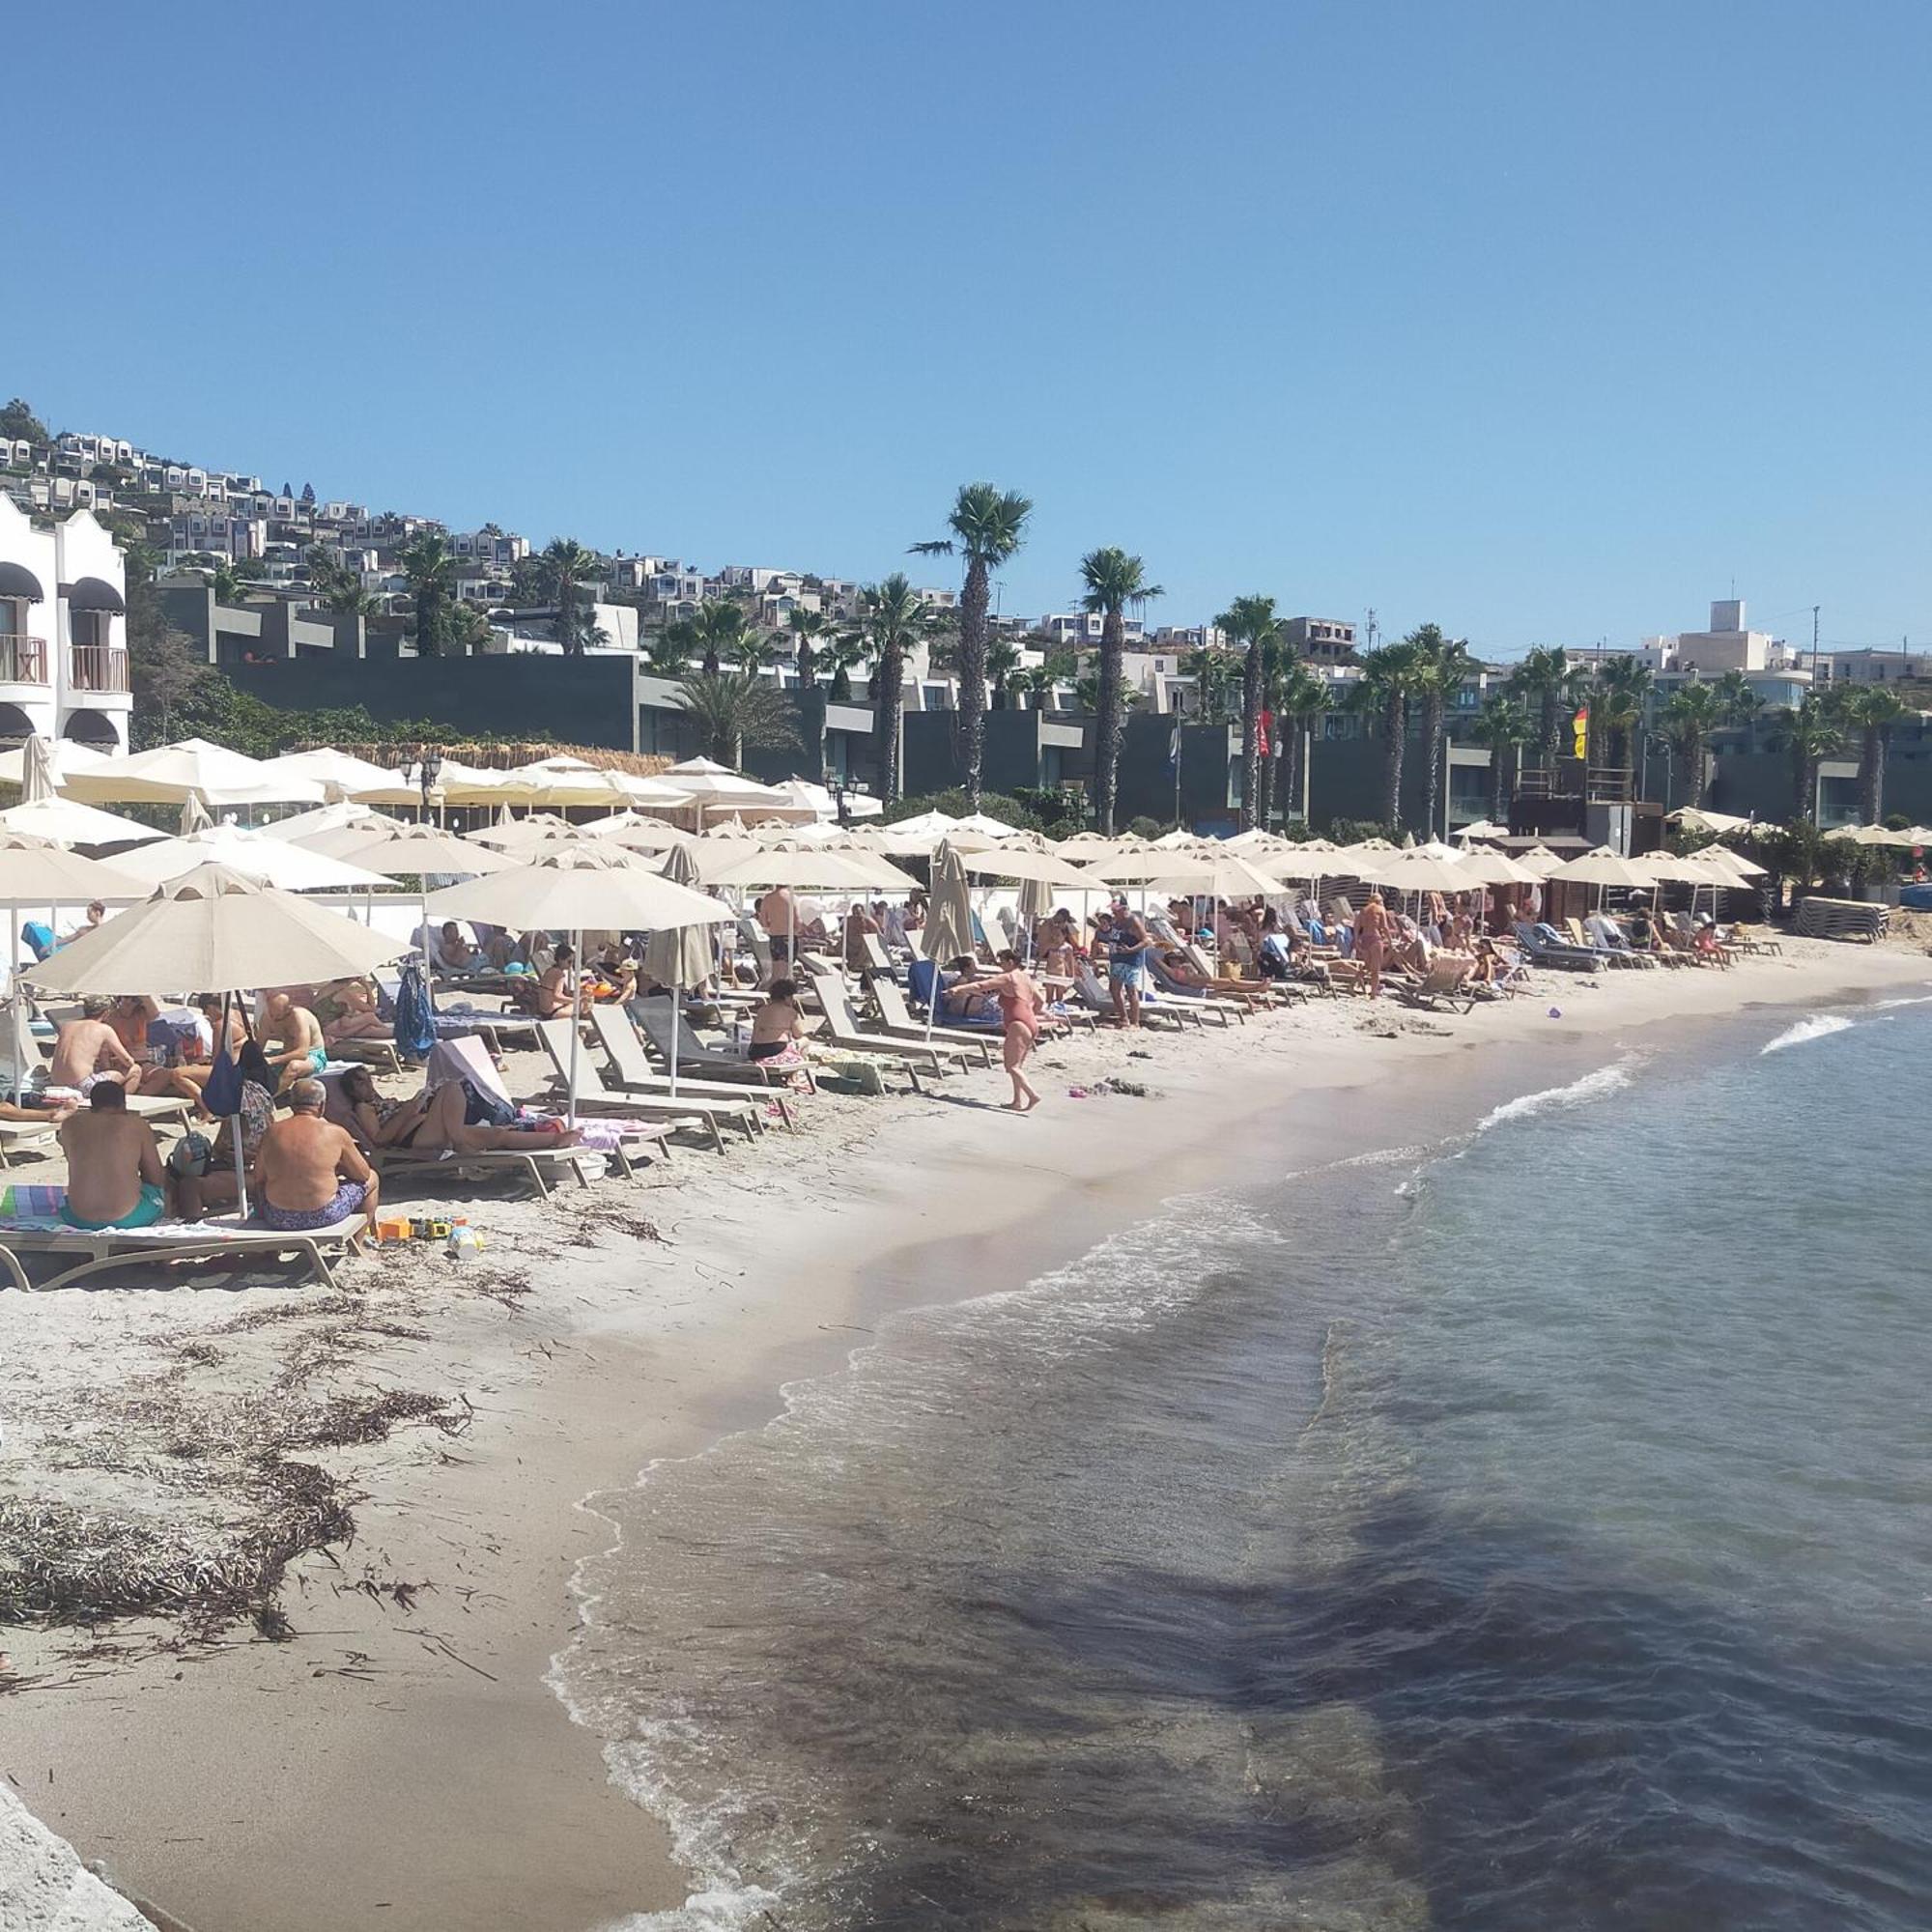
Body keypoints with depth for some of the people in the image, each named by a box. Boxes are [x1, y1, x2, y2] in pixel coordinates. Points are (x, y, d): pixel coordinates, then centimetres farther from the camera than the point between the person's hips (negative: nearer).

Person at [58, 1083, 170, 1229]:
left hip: (79, 1220, 2)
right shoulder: (139, 1127, -2)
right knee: (161, 1187, 29)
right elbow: (156, 1179, 5)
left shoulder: (70, 1125, 5)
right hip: (126, 1220, -2)